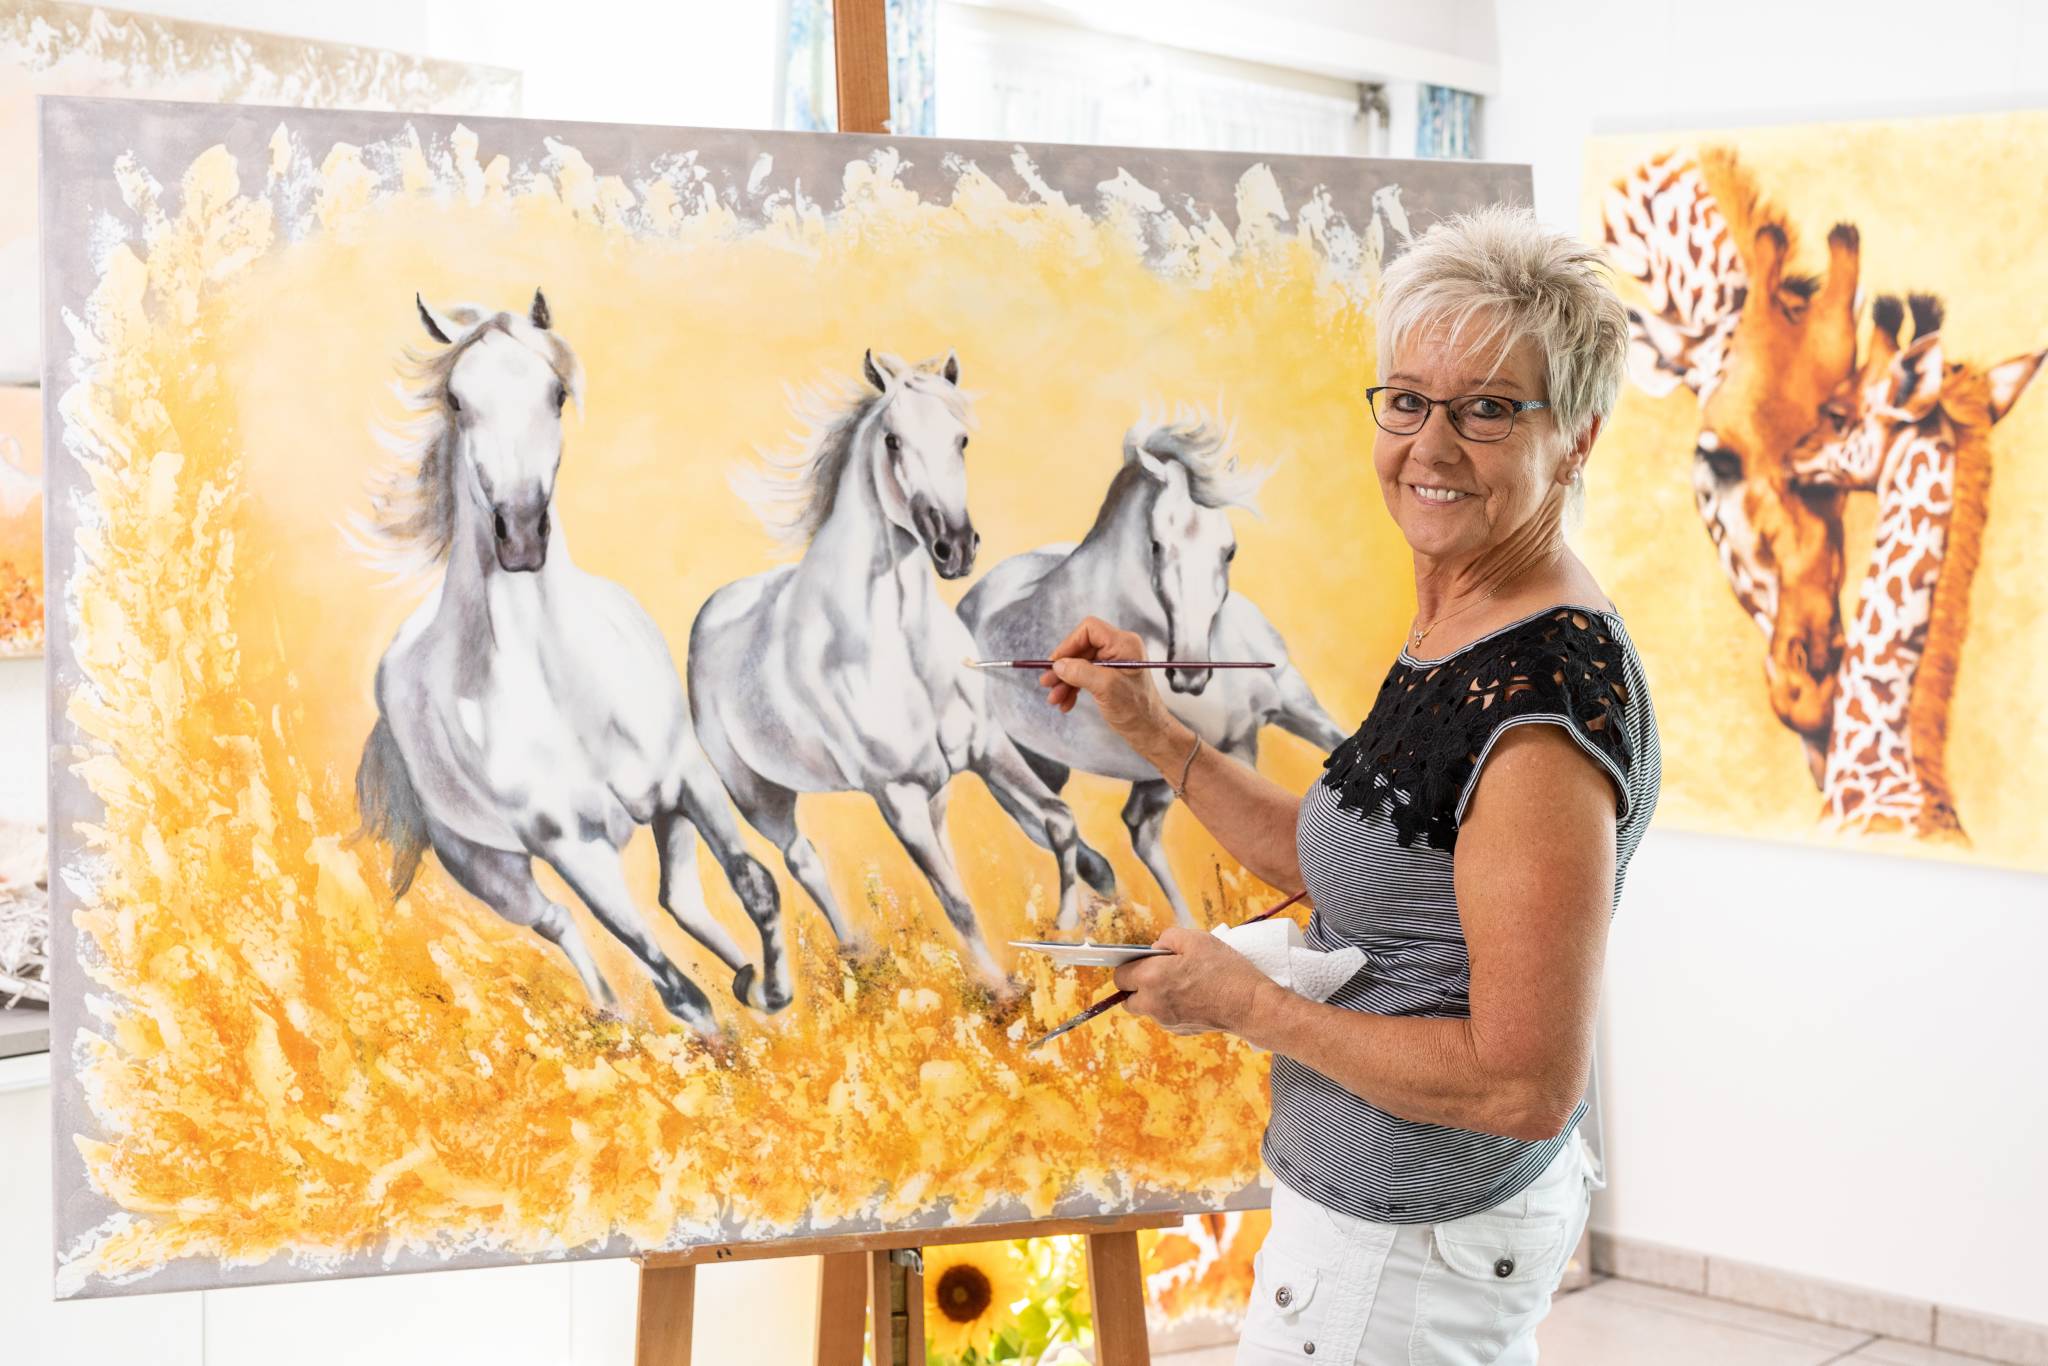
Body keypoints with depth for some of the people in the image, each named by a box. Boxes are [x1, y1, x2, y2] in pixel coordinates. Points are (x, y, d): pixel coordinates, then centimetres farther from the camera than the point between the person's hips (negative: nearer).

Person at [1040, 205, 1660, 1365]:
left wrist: (1242, 1000, -19)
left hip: (1406, 1256, -9)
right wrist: (1153, 730, 11)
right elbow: (1353, 864, 14)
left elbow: (1525, 1084, -28)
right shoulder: (1461, 630, 3)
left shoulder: (1548, 701, -27)